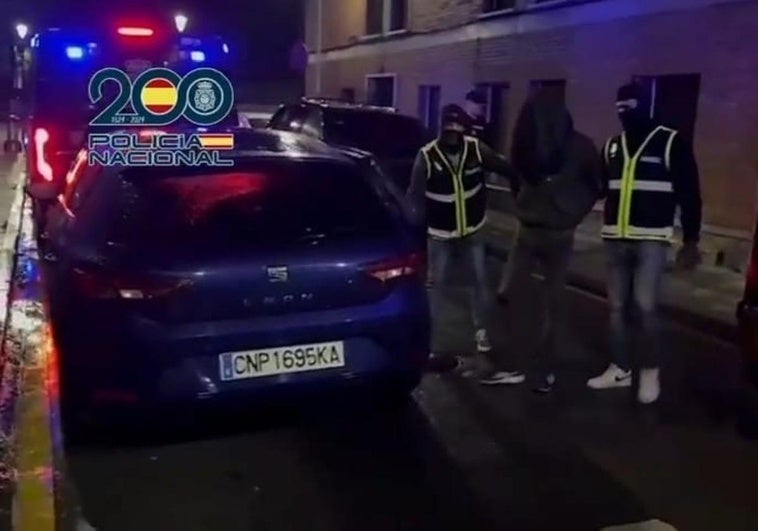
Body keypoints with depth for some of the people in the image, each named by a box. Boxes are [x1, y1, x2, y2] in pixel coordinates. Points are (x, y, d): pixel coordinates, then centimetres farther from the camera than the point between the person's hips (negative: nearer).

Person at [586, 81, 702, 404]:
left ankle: (650, 372, 11)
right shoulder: (612, 145, 9)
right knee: (617, 306, 9)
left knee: (645, 307, -7)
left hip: (651, 240, -5)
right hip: (615, 239, 5)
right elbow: (599, 187, 14)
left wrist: (691, 241, -6)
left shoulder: (671, 142, -5)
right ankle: (620, 369, 22)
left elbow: (689, 195, -4)